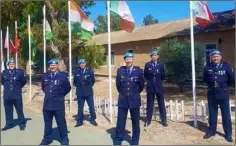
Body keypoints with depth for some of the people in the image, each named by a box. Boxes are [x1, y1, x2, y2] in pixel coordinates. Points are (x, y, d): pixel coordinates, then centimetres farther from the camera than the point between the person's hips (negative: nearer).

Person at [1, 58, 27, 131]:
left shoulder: (20, 72, -6)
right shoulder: (4, 72, 2)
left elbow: (24, 81, 7)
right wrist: (7, 86, 15)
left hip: (17, 95, -3)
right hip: (7, 95, 3)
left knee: (19, 110, 5)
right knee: (8, 110, 12)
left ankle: (22, 123, 17)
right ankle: (9, 124, 25)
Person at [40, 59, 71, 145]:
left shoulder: (62, 76, -7)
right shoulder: (45, 76, 5)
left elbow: (67, 88, 1)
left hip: (58, 103, -4)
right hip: (47, 103, 4)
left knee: (61, 122, 5)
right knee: (47, 122, 15)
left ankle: (64, 139, 18)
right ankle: (47, 138, 31)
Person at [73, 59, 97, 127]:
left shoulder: (90, 71, -1)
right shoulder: (76, 72, 2)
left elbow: (93, 80, 8)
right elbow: (75, 81, 14)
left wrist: (89, 86, 4)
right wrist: (78, 86, 6)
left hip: (89, 92, -1)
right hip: (80, 92, 1)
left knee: (91, 106, 3)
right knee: (80, 107, 8)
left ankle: (93, 120, 18)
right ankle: (79, 121, 18)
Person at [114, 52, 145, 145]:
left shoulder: (139, 71, -5)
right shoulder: (120, 70, -1)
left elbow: (141, 86, 5)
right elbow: (118, 85, 8)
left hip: (134, 100, -1)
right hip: (123, 100, 1)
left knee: (135, 122, 10)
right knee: (120, 122, 8)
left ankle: (135, 141, 25)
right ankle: (118, 141, 22)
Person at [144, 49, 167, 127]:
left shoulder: (161, 65, 3)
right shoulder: (147, 64, 3)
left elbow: (163, 77, 2)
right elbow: (145, 75, 2)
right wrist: (150, 79, -6)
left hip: (159, 86, 0)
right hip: (150, 86, 0)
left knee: (161, 103, 5)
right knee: (149, 104, 7)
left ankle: (164, 120, 14)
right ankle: (148, 120, 16)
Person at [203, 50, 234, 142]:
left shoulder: (226, 66, -6)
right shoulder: (208, 67, -1)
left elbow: (232, 78, 1)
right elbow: (205, 78, 14)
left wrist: (224, 85, 6)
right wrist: (211, 83, 4)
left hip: (223, 94, -2)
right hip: (211, 94, 2)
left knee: (226, 114, 4)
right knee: (212, 114, 13)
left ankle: (228, 134, 17)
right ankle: (211, 131, 26)